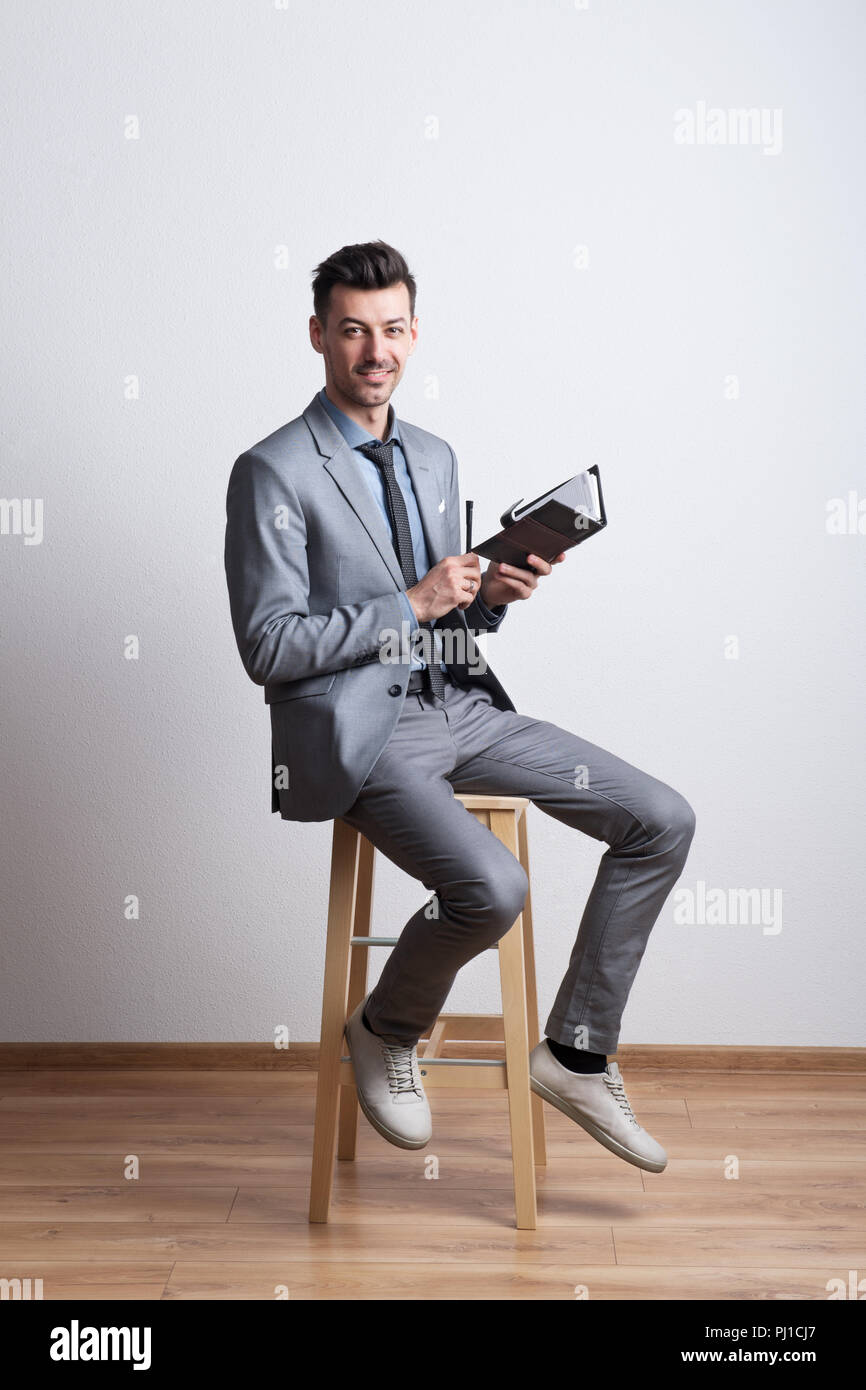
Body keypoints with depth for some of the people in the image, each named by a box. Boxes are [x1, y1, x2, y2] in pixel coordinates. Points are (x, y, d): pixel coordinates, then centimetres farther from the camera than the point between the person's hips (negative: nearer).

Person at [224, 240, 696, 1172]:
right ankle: (385, 1033, 3)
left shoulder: (434, 458, 15)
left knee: (662, 822, -3)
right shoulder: (273, 473, -8)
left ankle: (576, 1054, 7)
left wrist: (490, 596, -2)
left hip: (459, 707, 8)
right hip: (359, 731, -7)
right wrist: (413, 606, -16)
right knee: (492, 887, -31)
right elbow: (268, 648, -14)